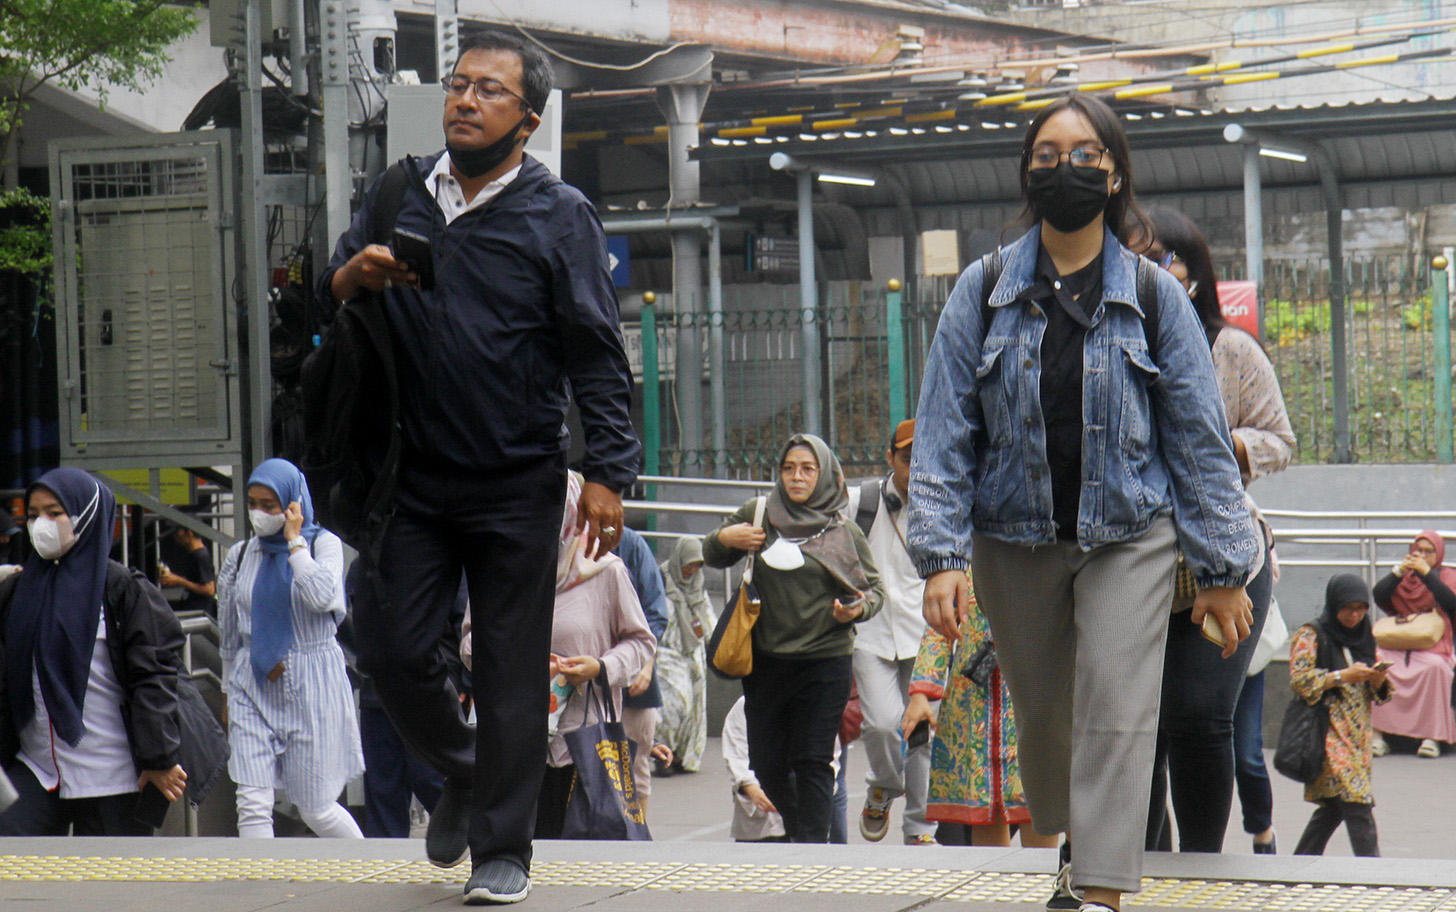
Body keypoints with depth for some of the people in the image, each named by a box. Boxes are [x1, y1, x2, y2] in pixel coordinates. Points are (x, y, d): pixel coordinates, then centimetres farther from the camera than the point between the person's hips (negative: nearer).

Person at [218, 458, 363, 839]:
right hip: (253, 686, 3)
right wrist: (228, 694, 20)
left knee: (317, 809, 3)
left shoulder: (324, 544, -2)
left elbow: (322, 598, -22)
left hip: (312, 685, -3)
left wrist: (294, 540, -15)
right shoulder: (240, 556, 8)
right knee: (253, 804, -9)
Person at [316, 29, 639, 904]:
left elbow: (597, 352, -4)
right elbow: (324, 301, 16)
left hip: (517, 486, -3)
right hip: (414, 477, 3)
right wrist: (351, 278, -9)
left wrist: (607, 471, -13)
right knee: (392, 648, 2)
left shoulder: (558, 215, -1)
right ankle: (463, 773, 30)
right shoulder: (399, 196, 9)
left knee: (511, 670, 1)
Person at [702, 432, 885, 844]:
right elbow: (711, 557, 18)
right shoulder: (758, 515, 6)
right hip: (766, 660, 3)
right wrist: (723, 539, -5)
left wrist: (858, 609, -12)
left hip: (825, 661, -2)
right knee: (767, 762, 8)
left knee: (812, 761, -5)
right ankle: (796, 828, 31)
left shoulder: (845, 533, 2)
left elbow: (875, 589, 10)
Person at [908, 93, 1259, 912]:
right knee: (1042, 714, 11)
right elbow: (945, 430, 0)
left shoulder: (1155, 296, 0)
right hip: (1015, 540, 2)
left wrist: (1223, 569, 2)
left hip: (1129, 537, -1)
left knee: (1117, 711, -13)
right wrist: (941, 554, -9)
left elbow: (1200, 436, 3)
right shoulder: (985, 291, 1)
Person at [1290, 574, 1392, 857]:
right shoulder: (1311, 636, -2)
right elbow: (1299, 679, -12)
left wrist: (1379, 680, -5)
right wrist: (1344, 676, -18)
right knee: (1356, 804, -16)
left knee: (1333, 806, 6)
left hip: (1358, 735, 7)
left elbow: (1379, 694, 19)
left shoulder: (1365, 639, 17)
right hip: (1329, 734, -7)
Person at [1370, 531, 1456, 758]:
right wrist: (1399, 571, -7)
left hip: (1433, 644, -2)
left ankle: (1433, 737, -32)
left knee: (1434, 667, -37)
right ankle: (1377, 734, -28)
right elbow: (1378, 595, 5)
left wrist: (1427, 573, -12)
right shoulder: (1404, 573, 19)